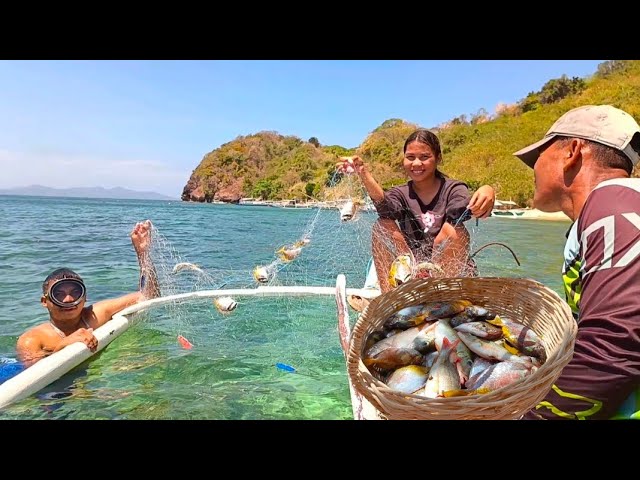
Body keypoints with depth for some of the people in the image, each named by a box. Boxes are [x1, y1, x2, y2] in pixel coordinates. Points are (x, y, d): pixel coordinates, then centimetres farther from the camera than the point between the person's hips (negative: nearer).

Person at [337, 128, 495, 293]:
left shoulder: (452, 189, -4)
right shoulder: (401, 194, 1)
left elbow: (464, 208, -29)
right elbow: (385, 207, -25)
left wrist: (486, 192, -54)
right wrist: (364, 174, -44)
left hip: (453, 268, -2)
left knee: (452, 230, -28)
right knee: (383, 226, -17)